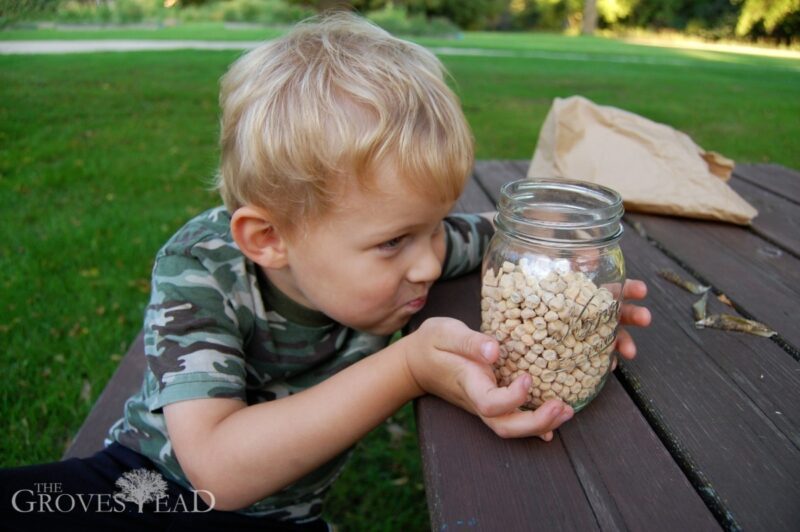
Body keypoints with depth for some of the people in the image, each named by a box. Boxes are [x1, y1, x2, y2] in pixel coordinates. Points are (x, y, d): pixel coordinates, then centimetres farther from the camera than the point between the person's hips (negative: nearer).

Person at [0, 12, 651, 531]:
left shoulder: (384, 232, -17)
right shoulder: (199, 271, -26)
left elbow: (505, 233, -1)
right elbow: (218, 469, -33)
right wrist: (407, 369, -41)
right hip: (145, 478, -2)